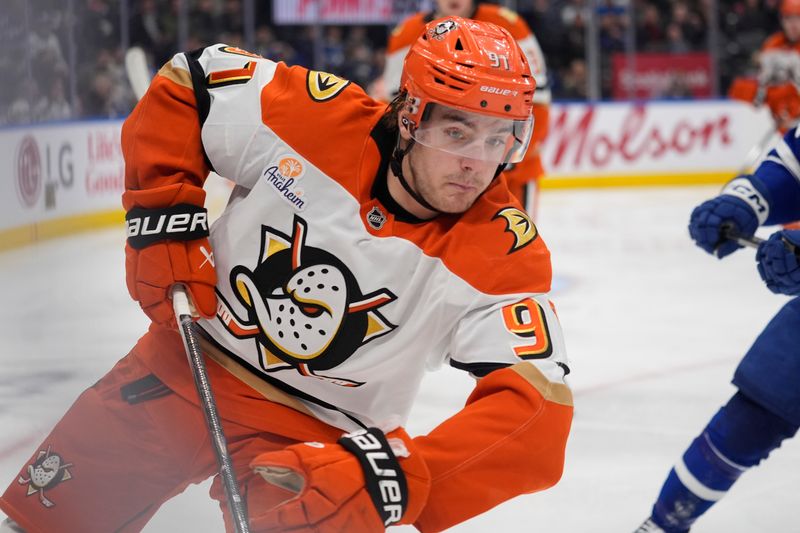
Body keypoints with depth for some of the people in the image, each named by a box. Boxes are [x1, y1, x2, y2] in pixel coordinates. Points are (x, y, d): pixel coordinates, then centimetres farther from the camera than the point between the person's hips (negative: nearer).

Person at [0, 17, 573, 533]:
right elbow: (183, 84, -3)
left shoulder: (506, 253, -23)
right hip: (184, 366, 2)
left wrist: (401, 472, -46)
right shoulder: (312, 114, -19)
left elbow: (533, 412, -33)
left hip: (313, 439, -2)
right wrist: (163, 217, -11)